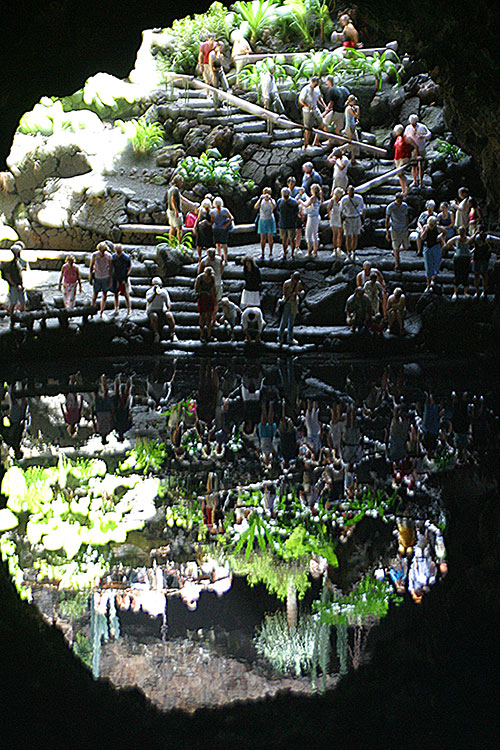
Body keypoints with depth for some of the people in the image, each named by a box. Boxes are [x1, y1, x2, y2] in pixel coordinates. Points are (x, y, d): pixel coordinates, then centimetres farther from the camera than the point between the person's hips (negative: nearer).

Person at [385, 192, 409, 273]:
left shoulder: (405, 206, -1)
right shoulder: (390, 207, -14)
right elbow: (387, 220, -7)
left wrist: (407, 228, 18)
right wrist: (387, 233, -8)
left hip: (404, 230, 5)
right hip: (395, 231, -5)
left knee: (406, 247, 10)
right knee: (396, 248, 1)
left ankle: (395, 251, 39)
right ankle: (397, 266, 15)